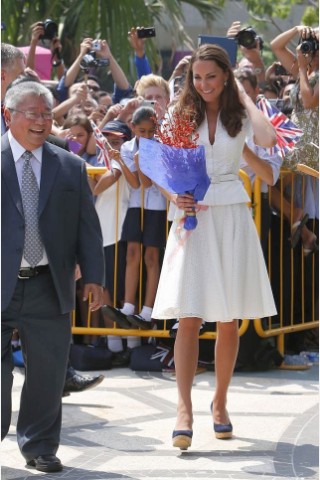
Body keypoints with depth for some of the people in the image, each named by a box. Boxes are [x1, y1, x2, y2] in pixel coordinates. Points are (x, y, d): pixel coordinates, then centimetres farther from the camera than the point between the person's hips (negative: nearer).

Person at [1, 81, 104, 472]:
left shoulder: (70, 167, 9)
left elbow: (87, 227, 9)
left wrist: (93, 276, 1)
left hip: (48, 288, 2)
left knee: (47, 373, 7)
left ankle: (39, 447, 21)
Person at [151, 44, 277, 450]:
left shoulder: (238, 114, 3)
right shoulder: (181, 115, 6)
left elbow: (267, 139, -18)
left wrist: (244, 96, -8)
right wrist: (176, 196, -13)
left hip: (230, 216, 0)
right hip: (192, 215, 0)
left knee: (228, 320, 6)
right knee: (188, 317, -9)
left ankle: (220, 403, 19)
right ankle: (184, 409, -14)